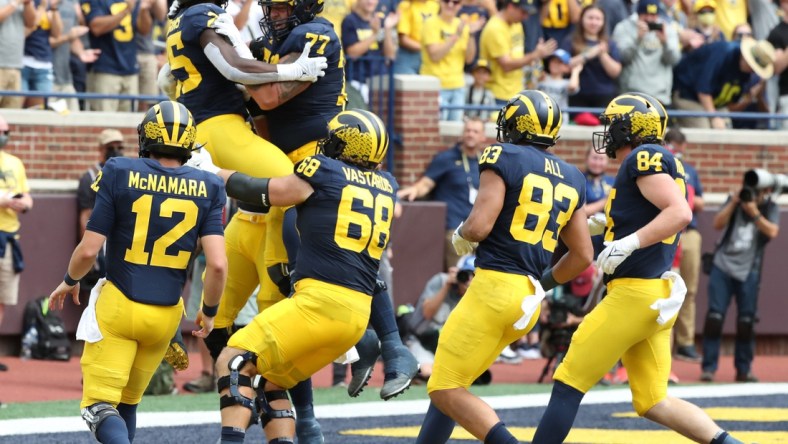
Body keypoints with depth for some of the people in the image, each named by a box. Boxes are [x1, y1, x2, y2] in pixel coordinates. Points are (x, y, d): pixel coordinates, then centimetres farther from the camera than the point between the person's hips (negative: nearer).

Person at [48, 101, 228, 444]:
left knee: (100, 405, -1)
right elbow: (217, 264, -10)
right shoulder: (206, 188, -3)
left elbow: (89, 250, -9)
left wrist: (69, 281, 12)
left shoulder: (119, 174, -9)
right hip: (166, 313, 3)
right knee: (127, 401, 21)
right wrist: (209, 311, 8)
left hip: (118, 305, -3)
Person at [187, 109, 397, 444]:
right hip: (358, 313, 7)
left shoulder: (325, 172, 0)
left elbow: (259, 193, 7)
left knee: (234, 363, -5)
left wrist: (211, 171, 20)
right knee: (272, 384, 18)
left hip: (321, 301, -7)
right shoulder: (386, 187, 17)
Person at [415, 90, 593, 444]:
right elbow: (583, 256, 15)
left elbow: (480, 225, -16)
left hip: (495, 285, -8)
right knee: (446, 385, 19)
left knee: (446, 390, -6)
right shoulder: (571, 179, 14)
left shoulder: (504, 158, -6)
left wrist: (462, 234, 6)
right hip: (530, 301, 8)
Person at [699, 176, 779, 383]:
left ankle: (744, 369, 8)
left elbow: (772, 232, -9)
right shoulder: (734, 201, 9)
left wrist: (754, 212, -17)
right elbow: (718, 224, -2)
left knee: (746, 321, -1)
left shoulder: (771, 208, 7)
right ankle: (708, 367, -5)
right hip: (723, 265, 0)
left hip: (748, 271, 0)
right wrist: (734, 203, -12)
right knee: (714, 316, -6)